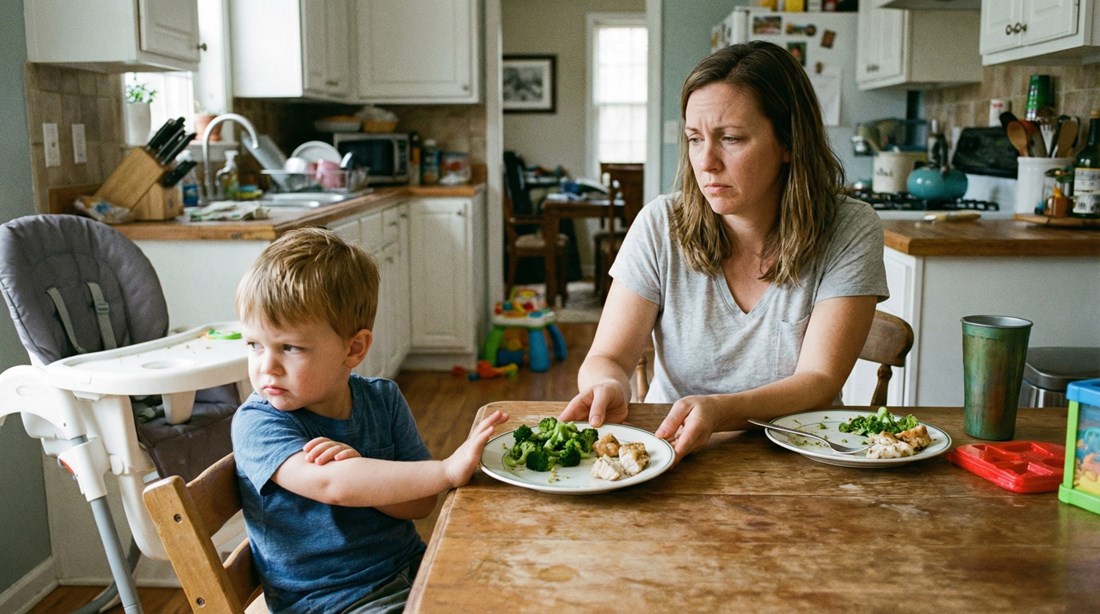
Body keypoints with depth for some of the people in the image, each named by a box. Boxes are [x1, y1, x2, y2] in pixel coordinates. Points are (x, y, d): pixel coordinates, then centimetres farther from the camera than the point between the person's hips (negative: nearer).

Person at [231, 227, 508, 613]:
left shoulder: (383, 400, 1)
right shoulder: (256, 423, -13)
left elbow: (420, 504, -2)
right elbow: (330, 485, -30)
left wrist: (361, 471, -22)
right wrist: (448, 470, -31)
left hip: (408, 569, 5)